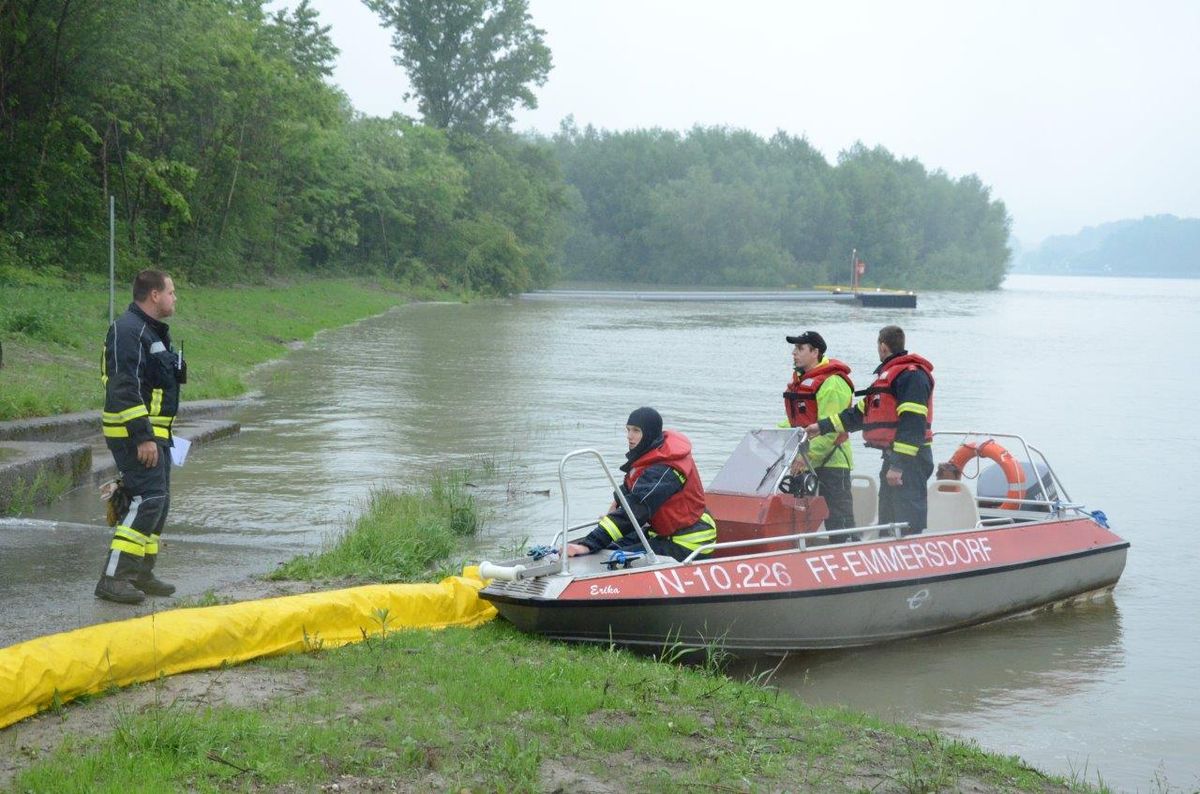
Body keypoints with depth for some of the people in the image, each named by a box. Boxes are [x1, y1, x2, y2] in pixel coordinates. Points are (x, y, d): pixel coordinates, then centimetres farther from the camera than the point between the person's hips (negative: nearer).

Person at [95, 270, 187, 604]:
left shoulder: (154, 331, 18)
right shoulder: (127, 331, -16)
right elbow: (125, 389, -23)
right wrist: (143, 437, -26)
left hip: (154, 431, 11)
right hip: (135, 433, -11)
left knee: (158, 501, 12)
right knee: (148, 499, -16)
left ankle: (140, 574, 20)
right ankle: (112, 577, -16)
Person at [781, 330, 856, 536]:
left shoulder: (832, 383, -14)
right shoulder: (800, 381, 17)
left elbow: (830, 429, -22)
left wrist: (805, 455, -28)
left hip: (831, 461, -10)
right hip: (806, 463, 10)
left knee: (839, 519, -6)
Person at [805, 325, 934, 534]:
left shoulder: (912, 375, -13)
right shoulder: (887, 374, 21)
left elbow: (912, 424, -21)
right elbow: (861, 413, 23)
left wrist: (899, 464, -25)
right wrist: (823, 426, 18)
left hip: (910, 461, -11)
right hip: (894, 457, 11)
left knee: (908, 525, -13)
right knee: (888, 523, 14)